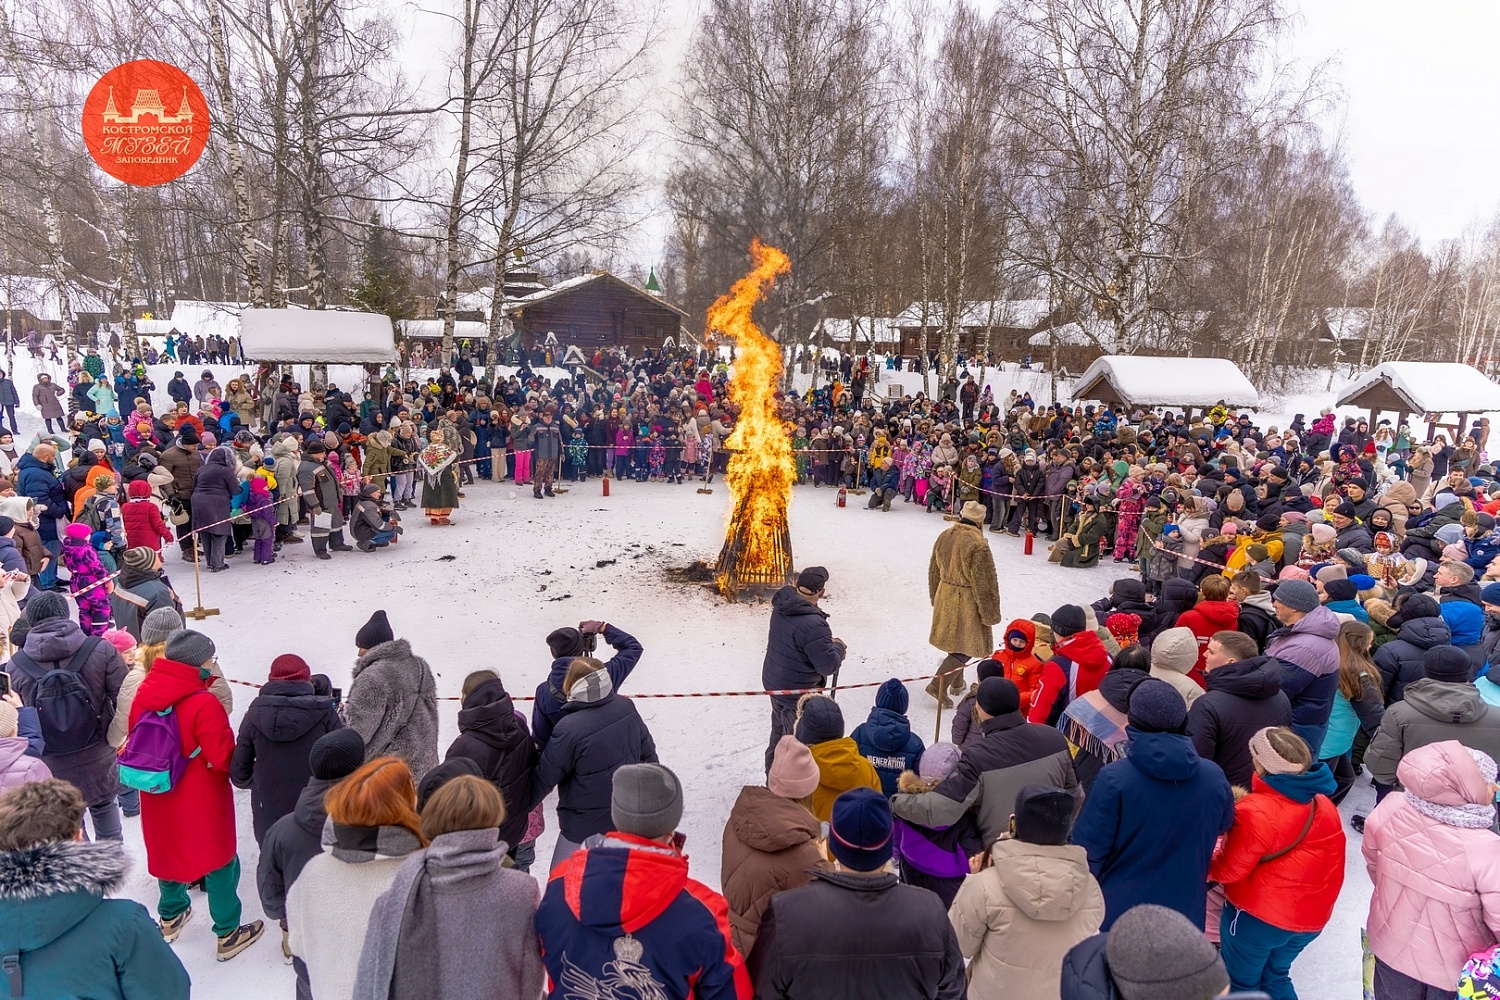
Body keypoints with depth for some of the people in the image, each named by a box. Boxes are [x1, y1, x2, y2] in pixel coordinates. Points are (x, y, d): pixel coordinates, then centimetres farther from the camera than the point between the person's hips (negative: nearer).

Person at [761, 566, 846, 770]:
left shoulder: (782, 606, -10)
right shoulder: (812, 625, -34)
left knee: (779, 732, 28)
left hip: (774, 683, 9)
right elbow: (829, 665, -29)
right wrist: (838, 646, -9)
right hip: (798, 694, -9)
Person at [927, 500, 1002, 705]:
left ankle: (957, 682, 37)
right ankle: (938, 685, -4)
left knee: (955, 641, 23)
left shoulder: (944, 537, 0)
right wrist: (989, 614, -8)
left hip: (945, 596, 7)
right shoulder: (978, 545, -23)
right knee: (965, 646, 4)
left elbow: (934, 571, 10)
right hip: (967, 602, -7)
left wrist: (935, 598, 23)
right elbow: (984, 583, -18)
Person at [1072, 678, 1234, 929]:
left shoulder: (1113, 779, -22)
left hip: (1117, 914, -3)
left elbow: (1089, 852, -17)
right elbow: (1224, 825, 13)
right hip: (1185, 914, 4)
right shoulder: (1214, 777, -9)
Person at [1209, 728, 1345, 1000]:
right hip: (1312, 917, 6)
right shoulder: (1323, 803, -4)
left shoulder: (1255, 812, -25)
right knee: (1275, 977, 28)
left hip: (1258, 916, -6)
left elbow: (1228, 870, -17)